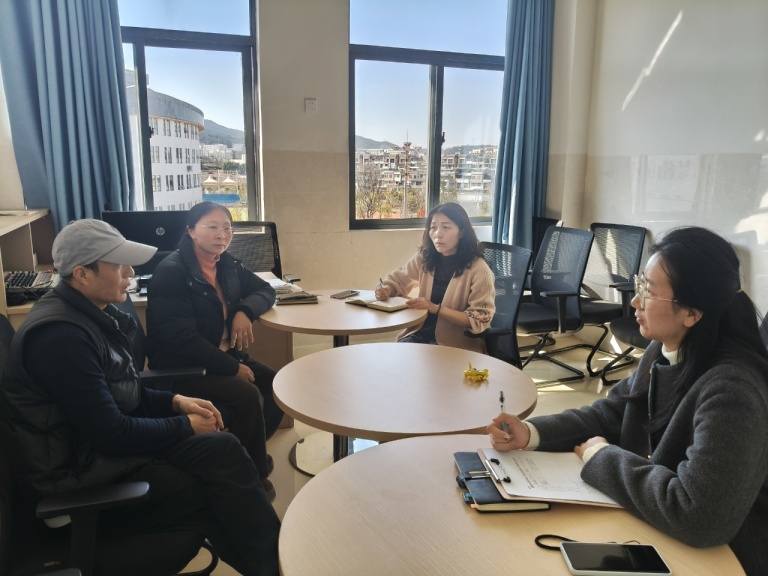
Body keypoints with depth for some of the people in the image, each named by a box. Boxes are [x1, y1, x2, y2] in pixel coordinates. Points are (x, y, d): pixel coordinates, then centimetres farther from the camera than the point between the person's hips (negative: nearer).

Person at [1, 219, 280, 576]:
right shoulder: (60, 335, -24)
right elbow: (110, 433, -24)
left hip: (105, 444, 8)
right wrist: (186, 427, -13)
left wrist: (175, 401, 1)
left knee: (223, 451, -9)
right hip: (85, 478, -8)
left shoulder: (90, 313, 6)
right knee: (223, 453, -15)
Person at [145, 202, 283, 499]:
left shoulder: (227, 265, 5)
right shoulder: (171, 272, -17)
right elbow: (182, 340, -24)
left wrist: (245, 311, -10)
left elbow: (265, 290, 13)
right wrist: (233, 368, -22)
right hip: (180, 370, -7)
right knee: (247, 396, -27)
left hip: (223, 358, 8)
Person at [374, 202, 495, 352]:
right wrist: (385, 289, -11)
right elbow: (397, 279, 14)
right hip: (423, 331, 5)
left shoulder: (478, 270, -15)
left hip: (458, 342, -5)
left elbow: (479, 320, -16)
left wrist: (436, 308, -25)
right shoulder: (423, 258, 0)